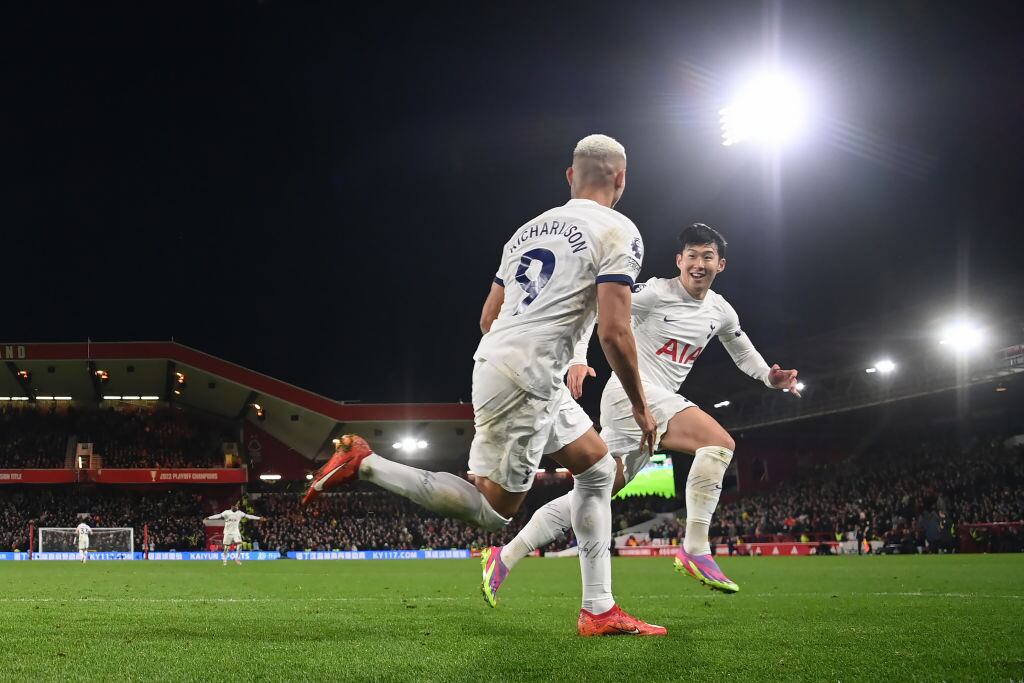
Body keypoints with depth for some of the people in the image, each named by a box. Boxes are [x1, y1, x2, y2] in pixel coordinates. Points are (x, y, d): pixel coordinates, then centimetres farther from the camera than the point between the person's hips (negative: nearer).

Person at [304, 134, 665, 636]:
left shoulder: (529, 229, 18)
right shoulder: (618, 233, -6)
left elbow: (487, 319, 20)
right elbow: (614, 333, -14)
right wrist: (640, 407, -2)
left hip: (493, 360, 9)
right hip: (526, 381, -9)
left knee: (598, 469, 17)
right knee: (493, 509, -2)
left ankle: (598, 611, 16)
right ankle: (364, 464, -4)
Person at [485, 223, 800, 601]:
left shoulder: (721, 312, 13)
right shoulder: (657, 292, -9)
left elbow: (744, 354, 29)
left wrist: (771, 378, 10)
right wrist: (578, 359, -22)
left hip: (659, 402, 8)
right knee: (719, 441, -24)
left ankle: (506, 557, 7)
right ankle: (695, 550, -23)